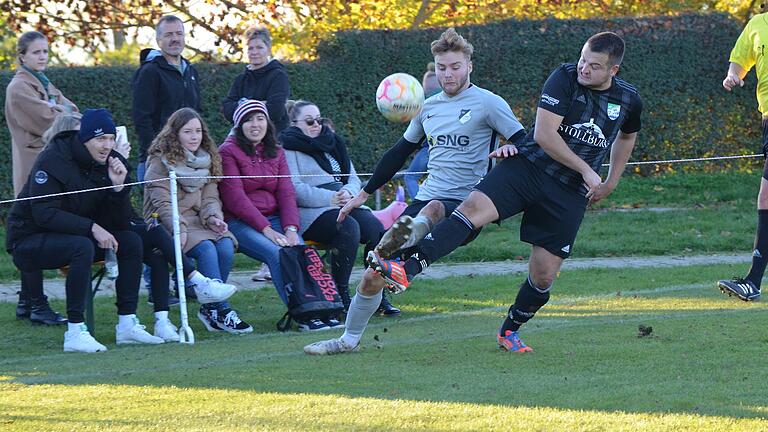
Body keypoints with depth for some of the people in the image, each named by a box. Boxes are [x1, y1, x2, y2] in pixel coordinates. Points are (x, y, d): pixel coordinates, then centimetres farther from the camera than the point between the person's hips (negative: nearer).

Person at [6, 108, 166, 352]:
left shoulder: (110, 162, 1)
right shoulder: (53, 160, -19)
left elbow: (119, 222, -2)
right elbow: (44, 214, -26)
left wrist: (119, 187, -19)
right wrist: (91, 227, -30)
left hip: (77, 236, 7)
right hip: (29, 240, -7)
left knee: (131, 241, -10)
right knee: (82, 246, -35)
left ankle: (127, 324, -9)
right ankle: (75, 332, -33)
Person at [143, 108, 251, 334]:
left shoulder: (207, 160, 18)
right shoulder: (160, 161, -1)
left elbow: (210, 197, 13)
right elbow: (162, 203, -10)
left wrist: (212, 217, -10)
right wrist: (179, 228, -25)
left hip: (198, 220, 5)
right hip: (168, 224, -5)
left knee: (226, 246, -25)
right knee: (205, 248, -32)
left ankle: (210, 309, -16)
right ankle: (221, 310, -33)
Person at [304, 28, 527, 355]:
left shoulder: (488, 104, -2)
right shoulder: (429, 107, 15)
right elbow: (400, 152, 25)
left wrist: (512, 149, -31)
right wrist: (363, 194, 25)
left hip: (463, 204, -5)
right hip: (426, 198, 5)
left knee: (431, 209, -41)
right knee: (374, 274, -2)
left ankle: (405, 239, -69)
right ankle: (349, 338, 9)